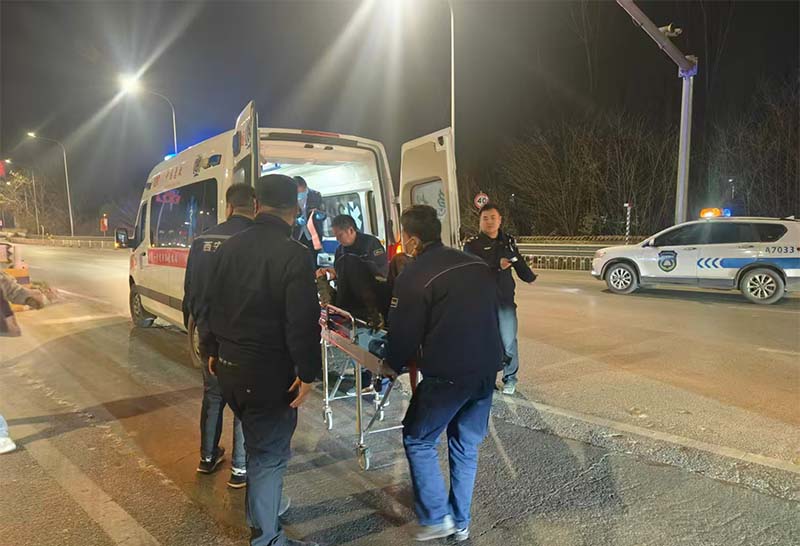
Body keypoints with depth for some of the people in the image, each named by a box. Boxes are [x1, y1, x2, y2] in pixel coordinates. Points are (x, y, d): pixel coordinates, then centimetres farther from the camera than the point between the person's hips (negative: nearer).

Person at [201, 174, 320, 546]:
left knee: (256, 442, 26)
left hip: (228, 365, 8)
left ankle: (261, 509, 46)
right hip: (270, 373, -7)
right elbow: (303, 322, -22)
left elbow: (213, 303, 13)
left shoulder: (230, 246, 5)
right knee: (269, 454, 7)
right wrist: (307, 373, -13)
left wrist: (212, 350, 23)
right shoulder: (294, 254, -18)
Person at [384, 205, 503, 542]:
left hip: (447, 375, -7)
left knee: (418, 441, 14)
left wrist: (393, 366, 11)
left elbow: (403, 333, -8)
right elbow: (492, 315, 14)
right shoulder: (476, 265, 7)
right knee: (466, 446, 19)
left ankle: (437, 518, 18)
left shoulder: (413, 277, -12)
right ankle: (461, 523, 30)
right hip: (487, 370, 7)